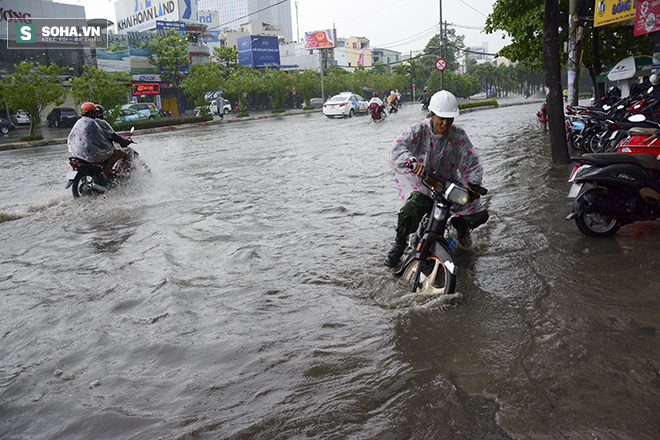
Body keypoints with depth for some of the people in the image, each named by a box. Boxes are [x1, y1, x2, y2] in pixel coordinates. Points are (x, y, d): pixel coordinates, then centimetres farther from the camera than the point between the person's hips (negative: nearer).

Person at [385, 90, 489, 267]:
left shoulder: (458, 135, -4)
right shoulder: (419, 130, -11)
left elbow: (471, 162, -4)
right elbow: (397, 148, -28)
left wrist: (473, 183, -25)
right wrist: (412, 161, -49)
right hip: (422, 186, -3)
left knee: (480, 214, -8)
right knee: (408, 214, -32)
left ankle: (460, 225, 31)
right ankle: (399, 245, 1)